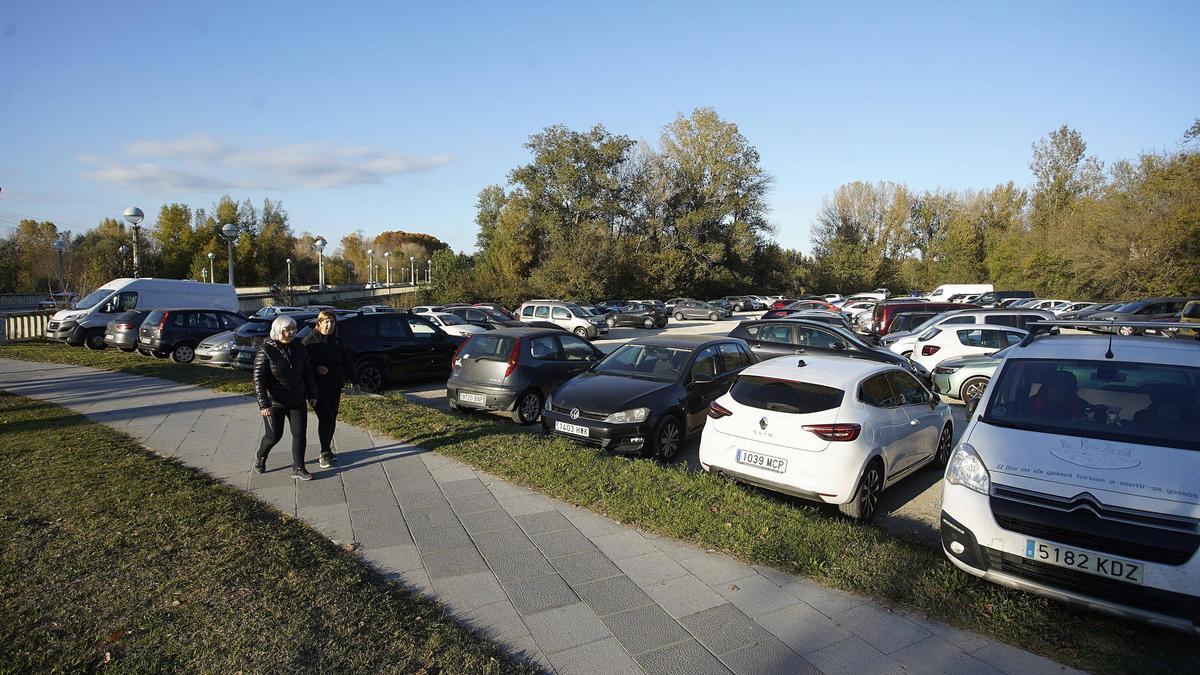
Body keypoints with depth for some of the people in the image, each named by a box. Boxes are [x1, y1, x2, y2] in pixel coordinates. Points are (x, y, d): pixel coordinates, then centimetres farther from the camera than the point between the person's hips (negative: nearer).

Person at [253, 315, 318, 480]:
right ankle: (260, 457, 36)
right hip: (274, 403, -4)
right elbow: (258, 379, -16)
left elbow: (307, 374, 9)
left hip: (297, 401, 4)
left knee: (299, 434, 2)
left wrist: (312, 395, 8)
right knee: (273, 435, 5)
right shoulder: (266, 351, -15)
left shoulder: (299, 348, 0)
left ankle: (298, 469, 12)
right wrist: (263, 404, -21)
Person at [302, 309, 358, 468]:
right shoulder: (310, 340, -9)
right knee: (325, 418, -11)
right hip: (318, 388, -6)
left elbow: (345, 360, 13)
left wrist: (353, 379, 10)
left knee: (332, 419, 11)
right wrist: (316, 368, -27)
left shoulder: (336, 340, 8)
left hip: (335, 387, 6)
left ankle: (328, 450, 25)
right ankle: (325, 453, 0)